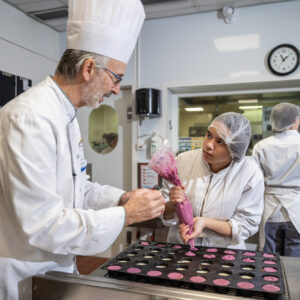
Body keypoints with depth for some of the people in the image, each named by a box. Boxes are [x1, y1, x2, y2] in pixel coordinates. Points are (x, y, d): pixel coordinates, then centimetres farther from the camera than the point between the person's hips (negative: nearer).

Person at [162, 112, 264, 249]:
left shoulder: (251, 174, -12)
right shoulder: (183, 160, -8)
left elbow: (246, 225, -9)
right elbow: (166, 214, 0)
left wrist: (205, 222, -21)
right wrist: (173, 205, -22)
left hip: (223, 252, -2)